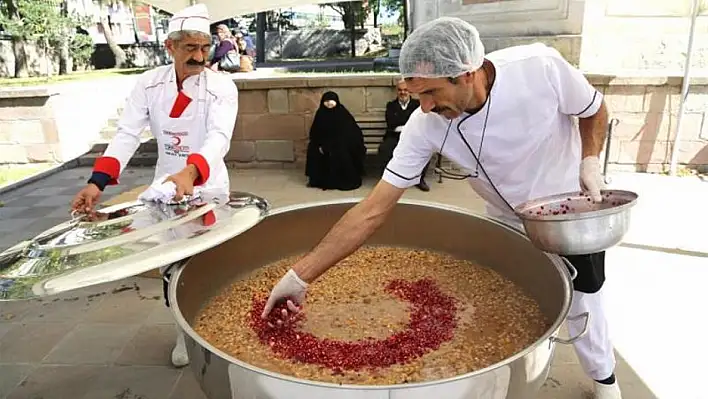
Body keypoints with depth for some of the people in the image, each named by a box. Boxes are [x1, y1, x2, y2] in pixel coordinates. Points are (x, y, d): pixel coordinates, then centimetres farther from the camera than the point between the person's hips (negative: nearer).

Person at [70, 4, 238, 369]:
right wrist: (97, 182, -25)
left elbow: (219, 137, -31)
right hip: (165, 185, 3)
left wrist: (190, 173, -50)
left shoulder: (222, 87, -15)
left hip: (207, 187, -3)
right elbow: (127, 134, -11)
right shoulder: (149, 83, -5)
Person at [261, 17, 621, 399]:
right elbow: (372, 210, -29)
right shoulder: (426, 125, -29)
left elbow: (594, 110, -8)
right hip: (509, 222, 1)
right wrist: (300, 276, -32)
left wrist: (590, 160, -27)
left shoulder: (541, 67, -33)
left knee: (581, 306, 12)